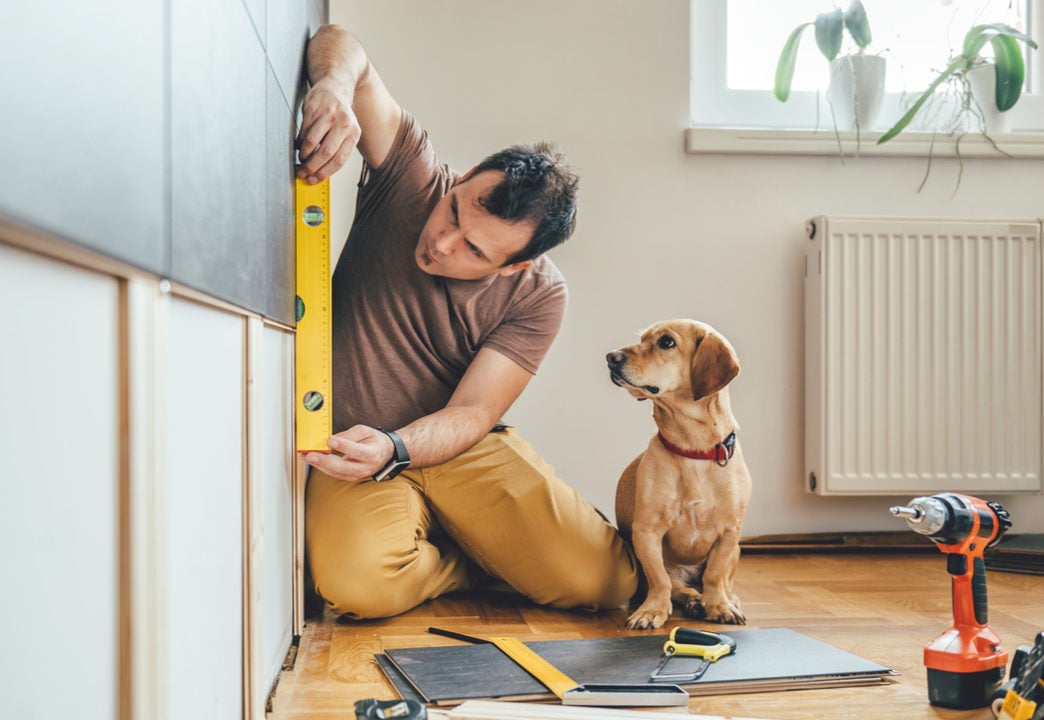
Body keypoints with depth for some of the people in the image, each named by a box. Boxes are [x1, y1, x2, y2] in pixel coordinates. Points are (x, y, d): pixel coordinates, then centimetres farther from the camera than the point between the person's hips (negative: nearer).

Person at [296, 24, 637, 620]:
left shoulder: (537, 296, -12)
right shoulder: (413, 178, -12)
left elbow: (472, 413, -15)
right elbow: (344, 46, -14)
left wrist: (392, 450, -35)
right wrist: (334, 86, -39)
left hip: (460, 449, 0)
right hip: (356, 449, 0)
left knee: (606, 581, -18)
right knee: (358, 585, -32)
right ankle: (477, 564, 2)